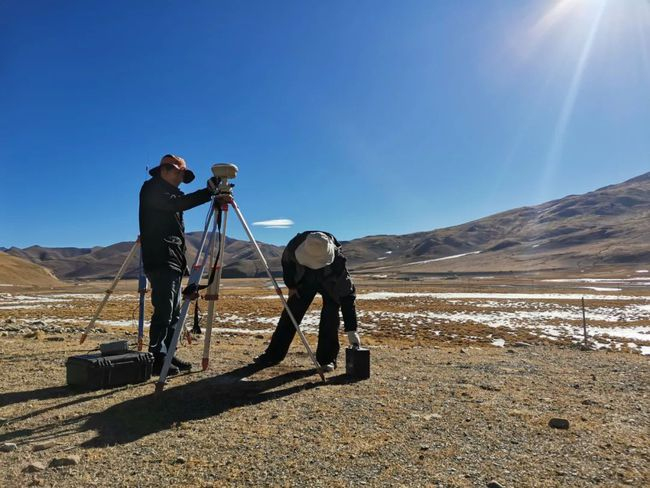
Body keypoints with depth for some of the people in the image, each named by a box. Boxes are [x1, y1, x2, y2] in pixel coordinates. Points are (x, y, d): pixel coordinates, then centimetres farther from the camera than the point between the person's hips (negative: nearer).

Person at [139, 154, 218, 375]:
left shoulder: (167, 193, 26)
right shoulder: (152, 188, -4)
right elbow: (178, 203, -21)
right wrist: (209, 192, -25)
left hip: (173, 261, 10)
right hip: (160, 260, -10)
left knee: (174, 311, 10)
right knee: (164, 310, -12)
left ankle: (167, 355, 16)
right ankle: (156, 358, -7)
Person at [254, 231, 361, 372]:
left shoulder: (337, 260, -41)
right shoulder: (296, 244, -34)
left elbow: (348, 295, -38)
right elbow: (286, 261, -7)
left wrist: (351, 330, -39)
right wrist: (290, 285, -4)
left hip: (331, 284, -3)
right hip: (305, 280, 3)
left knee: (330, 316, -18)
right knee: (290, 314, 0)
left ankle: (327, 359, -4)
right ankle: (273, 355, 11)